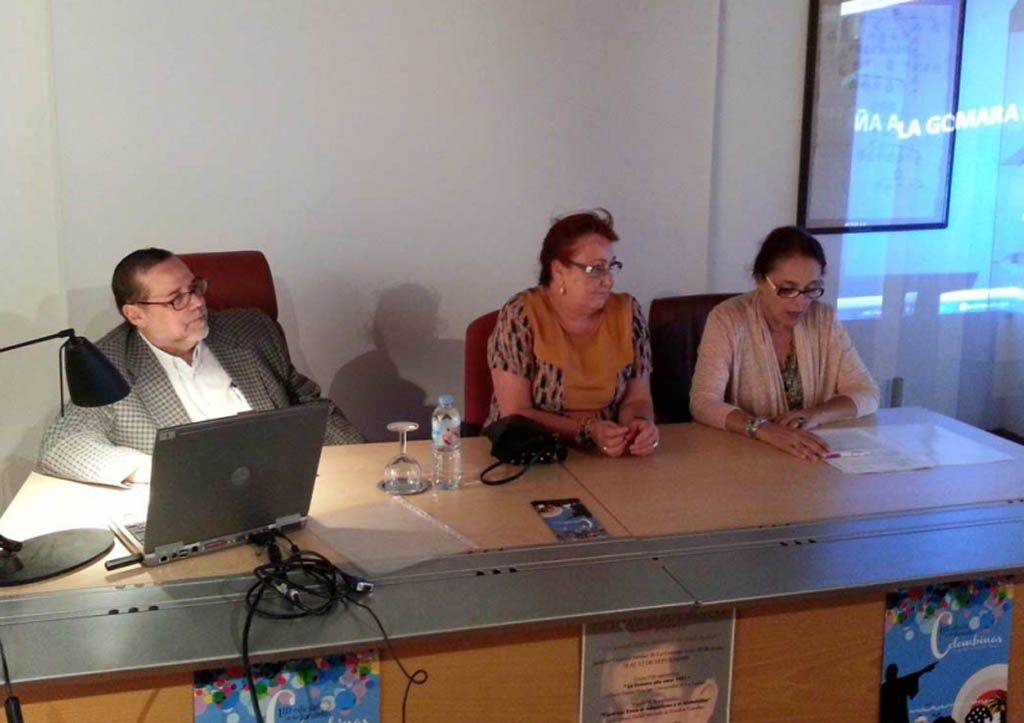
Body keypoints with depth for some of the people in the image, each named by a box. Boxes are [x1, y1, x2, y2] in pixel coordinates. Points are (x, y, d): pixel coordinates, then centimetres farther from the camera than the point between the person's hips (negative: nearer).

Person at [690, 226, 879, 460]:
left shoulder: (824, 319, 2)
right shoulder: (727, 320, -10)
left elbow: (867, 394, 2)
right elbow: (704, 402, -19)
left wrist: (814, 416, -18)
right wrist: (765, 430, -35)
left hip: (812, 458, 3)